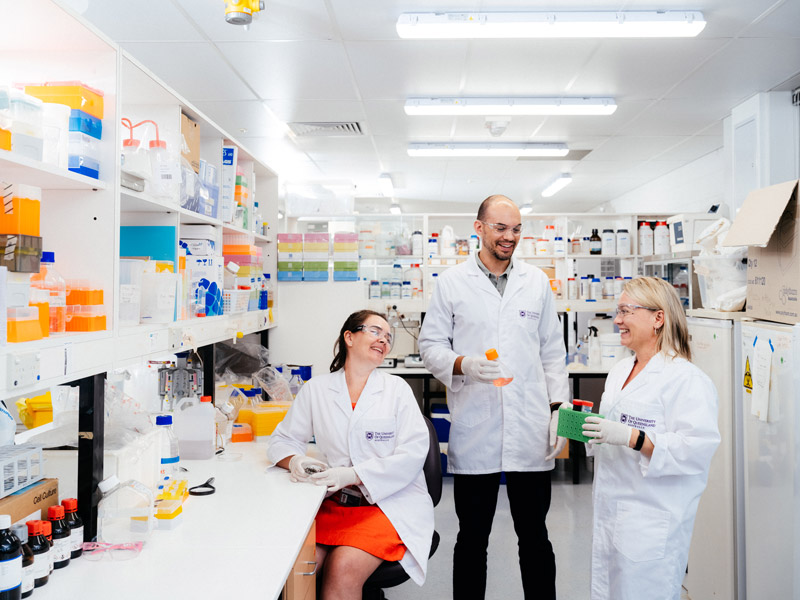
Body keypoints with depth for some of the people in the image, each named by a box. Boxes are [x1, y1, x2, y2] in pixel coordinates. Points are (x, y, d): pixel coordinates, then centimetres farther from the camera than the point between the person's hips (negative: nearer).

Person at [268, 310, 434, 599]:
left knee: (343, 568, -26)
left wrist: (353, 475, -16)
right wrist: (295, 461, -9)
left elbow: (413, 453, -5)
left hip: (392, 502, -1)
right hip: (336, 502, 2)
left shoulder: (397, 389, 4)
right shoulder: (316, 389, 9)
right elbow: (283, 438, 16)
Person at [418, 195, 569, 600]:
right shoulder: (451, 282, 3)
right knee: (472, 537, 11)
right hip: (474, 433, -1)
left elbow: (552, 352, 12)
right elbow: (430, 344, 3)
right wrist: (463, 364, -17)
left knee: (534, 535, 13)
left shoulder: (537, 282, 10)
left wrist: (558, 409, 4)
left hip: (531, 432, 2)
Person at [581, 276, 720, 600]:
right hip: (610, 512, 8)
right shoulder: (619, 370, 13)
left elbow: (698, 448, -23)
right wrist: (585, 424, 4)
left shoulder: (687, 379, -15)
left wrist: (631, 437, -28)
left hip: (652, 522, -8)